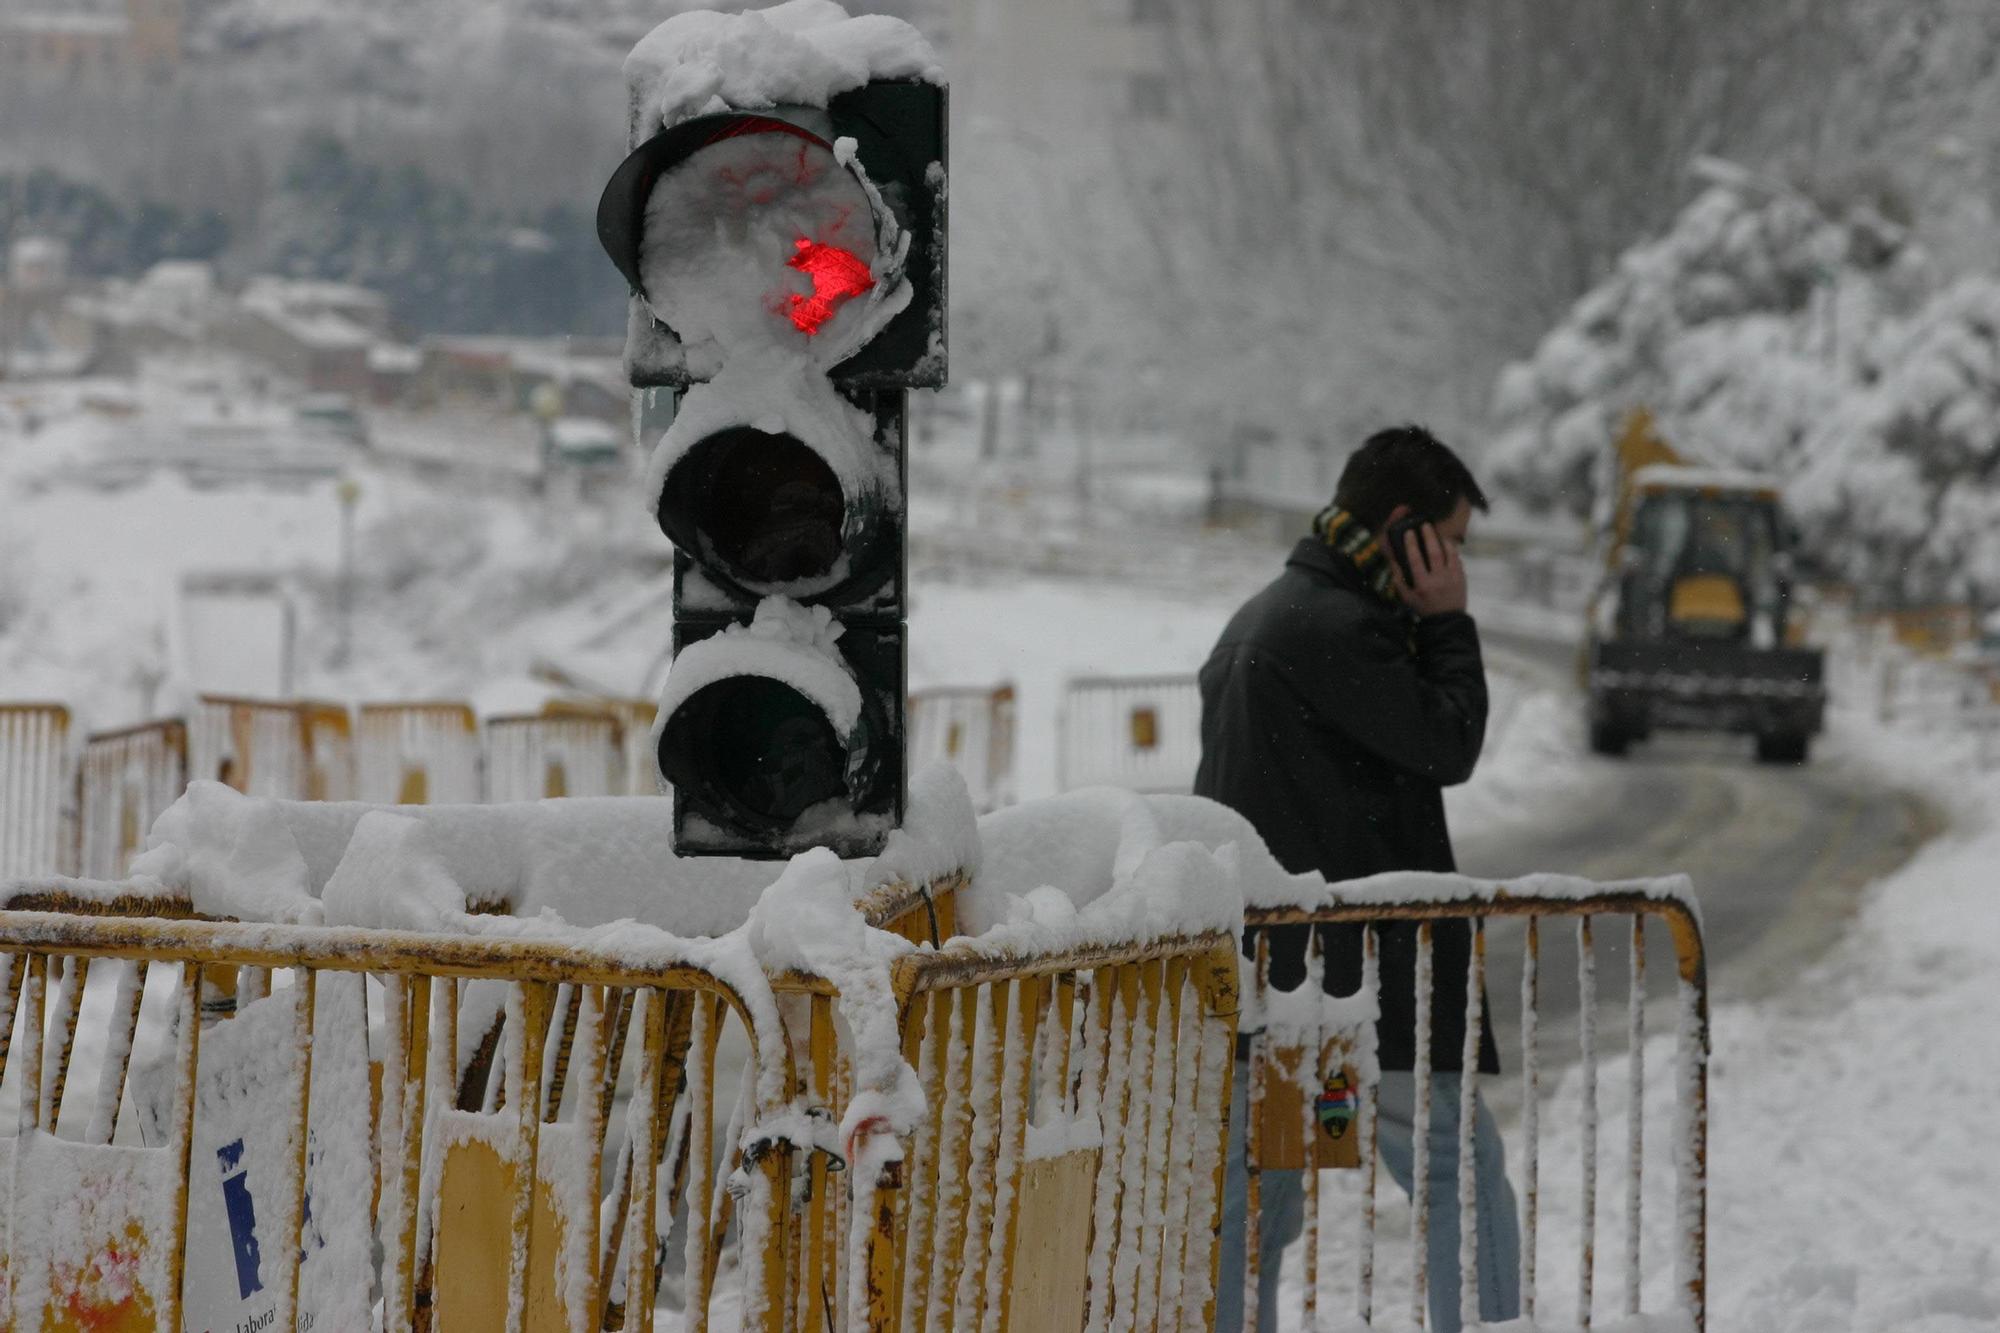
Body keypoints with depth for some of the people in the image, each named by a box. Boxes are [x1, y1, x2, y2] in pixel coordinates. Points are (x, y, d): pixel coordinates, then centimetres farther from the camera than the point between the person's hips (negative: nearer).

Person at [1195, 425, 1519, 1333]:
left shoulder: (1257, 622, 19)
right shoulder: (1337, 628, -15)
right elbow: (1448, 745, -10)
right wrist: (1449, 624, -2)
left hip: (1256, 972, 10)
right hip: (1351, 968, -10)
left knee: (1252, 1201, 9)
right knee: (1462, 1174, -2)